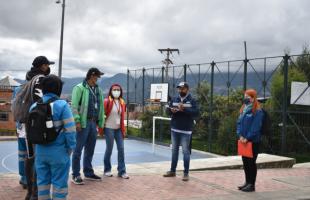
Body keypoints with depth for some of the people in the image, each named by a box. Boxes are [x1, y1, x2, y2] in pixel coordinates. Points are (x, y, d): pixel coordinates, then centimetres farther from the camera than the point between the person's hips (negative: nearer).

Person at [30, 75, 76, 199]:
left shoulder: (34, 106, 4)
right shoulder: (62, 105, -14)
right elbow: (70, 130, -15)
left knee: (42, 182, 15)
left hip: (40, 151, 5)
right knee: (59, 183, 6)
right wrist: (70, 148, -3)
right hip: (58, 151, -5)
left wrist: (38, 145, 14)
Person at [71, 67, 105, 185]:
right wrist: (77, 121, -18)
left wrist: (100, 122, 10)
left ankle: (88, 173, 25)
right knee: (78, 150, -1)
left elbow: (101, 107, 16)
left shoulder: (98, 90, 15)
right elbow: (74, 105, -12)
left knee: (90, 150, 14)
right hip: (83, 123, -7)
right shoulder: (79, 88, -6)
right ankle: (75, 175, 6)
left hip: (93, 123, 7)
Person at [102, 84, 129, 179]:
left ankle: (122, 171, 7)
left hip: (119, 129, 5)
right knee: (109, 149, 3)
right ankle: (107, 170, 18)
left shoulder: (122, 102, 8)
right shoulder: (107, 101, -8)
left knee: (121, 149, 1)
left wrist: (123, 129, 13)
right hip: (109, 128, -5)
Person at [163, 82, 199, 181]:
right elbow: (167, 110, 9)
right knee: (174, 150, 13)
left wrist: (184, 109, -25)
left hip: (186, 130, -5)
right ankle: (172, 171, 22)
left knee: (186, 151, -1)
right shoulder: (174, 99, 10)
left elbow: (196, 113, -14)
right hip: (174, 129, 5)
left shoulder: (192, 100, -3)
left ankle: (186, 173, 5)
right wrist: (171, 110, -14)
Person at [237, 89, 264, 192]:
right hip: (243, 140, 8)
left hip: (253, 141, -8)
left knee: (251, 162, -1)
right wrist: (240, 135, -3)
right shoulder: (243, 109, 12)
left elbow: (255, 127, -18)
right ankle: (247, 182, 25)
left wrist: (247, 138, -18)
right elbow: (239, 123, 11)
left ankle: (252, 184, 8)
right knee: (245, 162, 13)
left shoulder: (257, 112, -12)